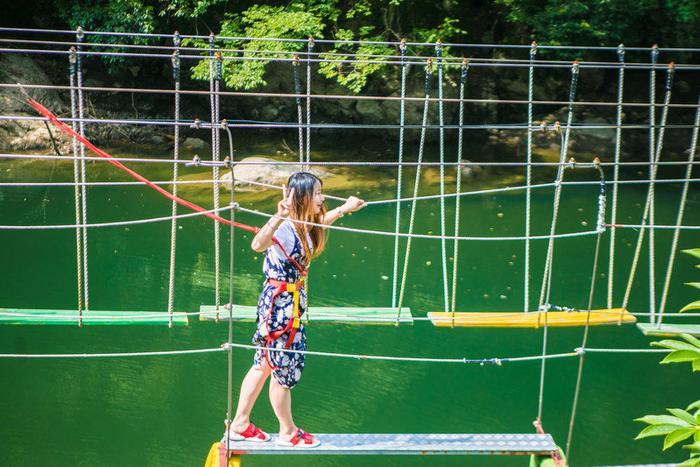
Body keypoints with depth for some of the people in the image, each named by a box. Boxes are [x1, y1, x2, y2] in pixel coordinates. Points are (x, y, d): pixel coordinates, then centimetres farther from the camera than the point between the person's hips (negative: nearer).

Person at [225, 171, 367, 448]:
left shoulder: (305, 226, 4)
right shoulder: (285, 227, -24)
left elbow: (320, 222, 30)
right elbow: (258, 244, -47)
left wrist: (345, 208, 39)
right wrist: (278, 217, -61)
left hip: (291, 302, 10)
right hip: (279, 303, -10)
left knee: (264, 364, 18)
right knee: (283, 368, 7)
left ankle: (240, 425, 29)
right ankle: (288, 432, 24)